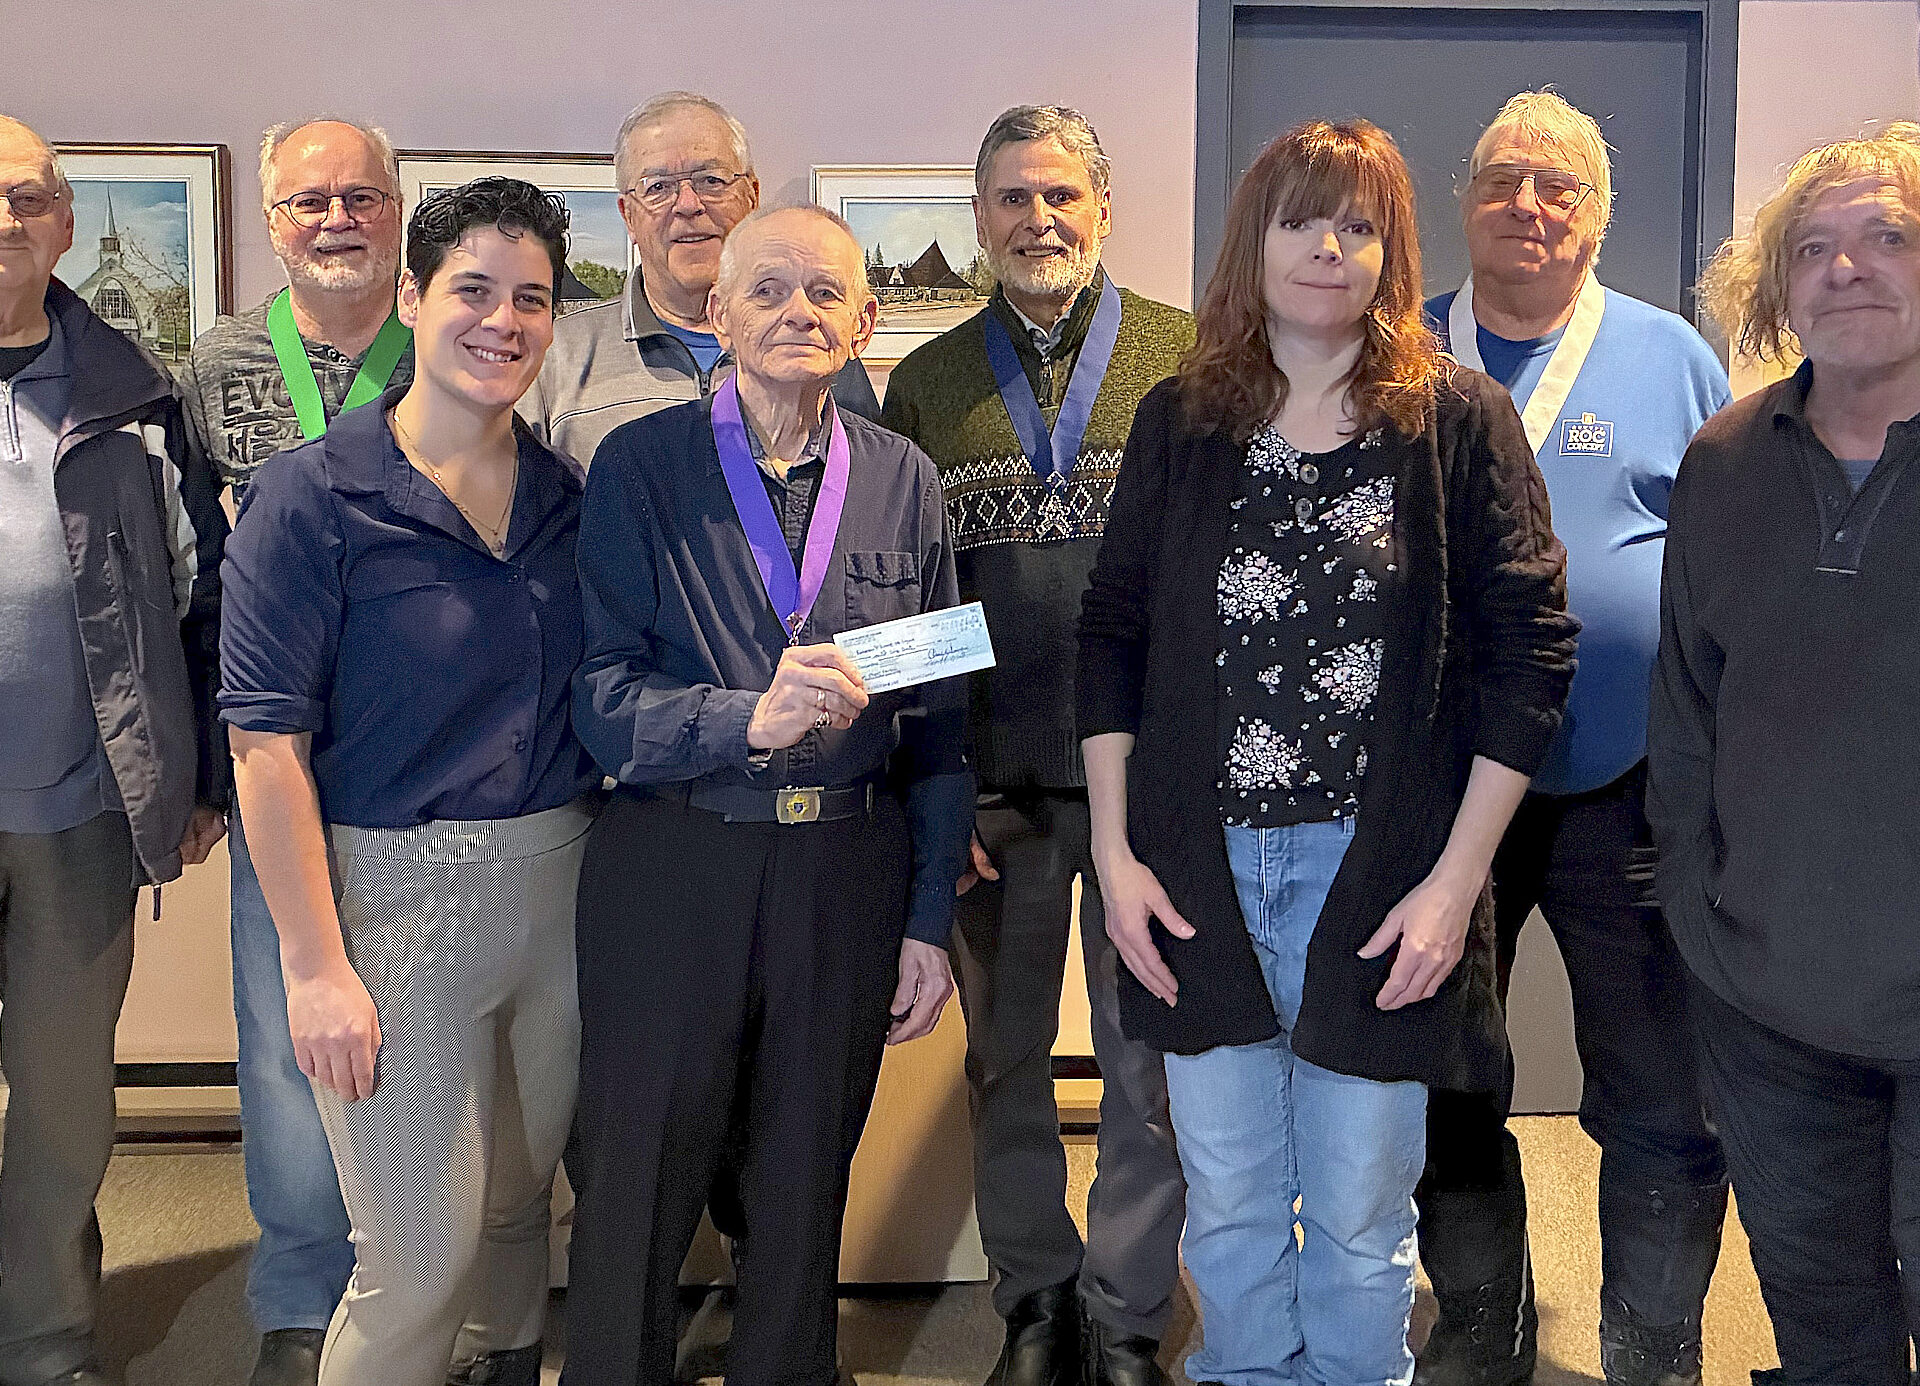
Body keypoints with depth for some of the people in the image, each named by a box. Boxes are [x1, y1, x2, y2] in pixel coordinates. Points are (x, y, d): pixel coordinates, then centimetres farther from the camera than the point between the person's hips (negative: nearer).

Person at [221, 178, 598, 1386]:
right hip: (398, 890, -5)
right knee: (422, 1251, -1)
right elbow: (267, 740, -12)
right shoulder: (315, 494, -10)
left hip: (559, 879, 5)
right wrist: (316, 966, -15)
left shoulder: (568, 493, 6)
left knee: (520, 1195, 20)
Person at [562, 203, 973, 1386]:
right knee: (637, 1195, 9)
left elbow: (939, 721, 7)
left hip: (850, 875, 2)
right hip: (673, 872, -2)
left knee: (807, 1196, 15)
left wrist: (931, 918, 5)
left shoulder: (905, 480, 5)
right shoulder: (640, 467, -2)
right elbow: (604, 698, -10)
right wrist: (752, 718, -26)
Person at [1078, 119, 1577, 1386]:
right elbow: (1113, 638, 8)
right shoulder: (1179, 423, 6)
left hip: (1378, 876, -2)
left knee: (1360, 1223, 9)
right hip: (1198, 876, 3)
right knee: (1228, 1211, 15)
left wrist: (1455, 879, -10)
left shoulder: (1458, 420, -2)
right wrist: (1114, 851, 1)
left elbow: (1529, 651, -4)